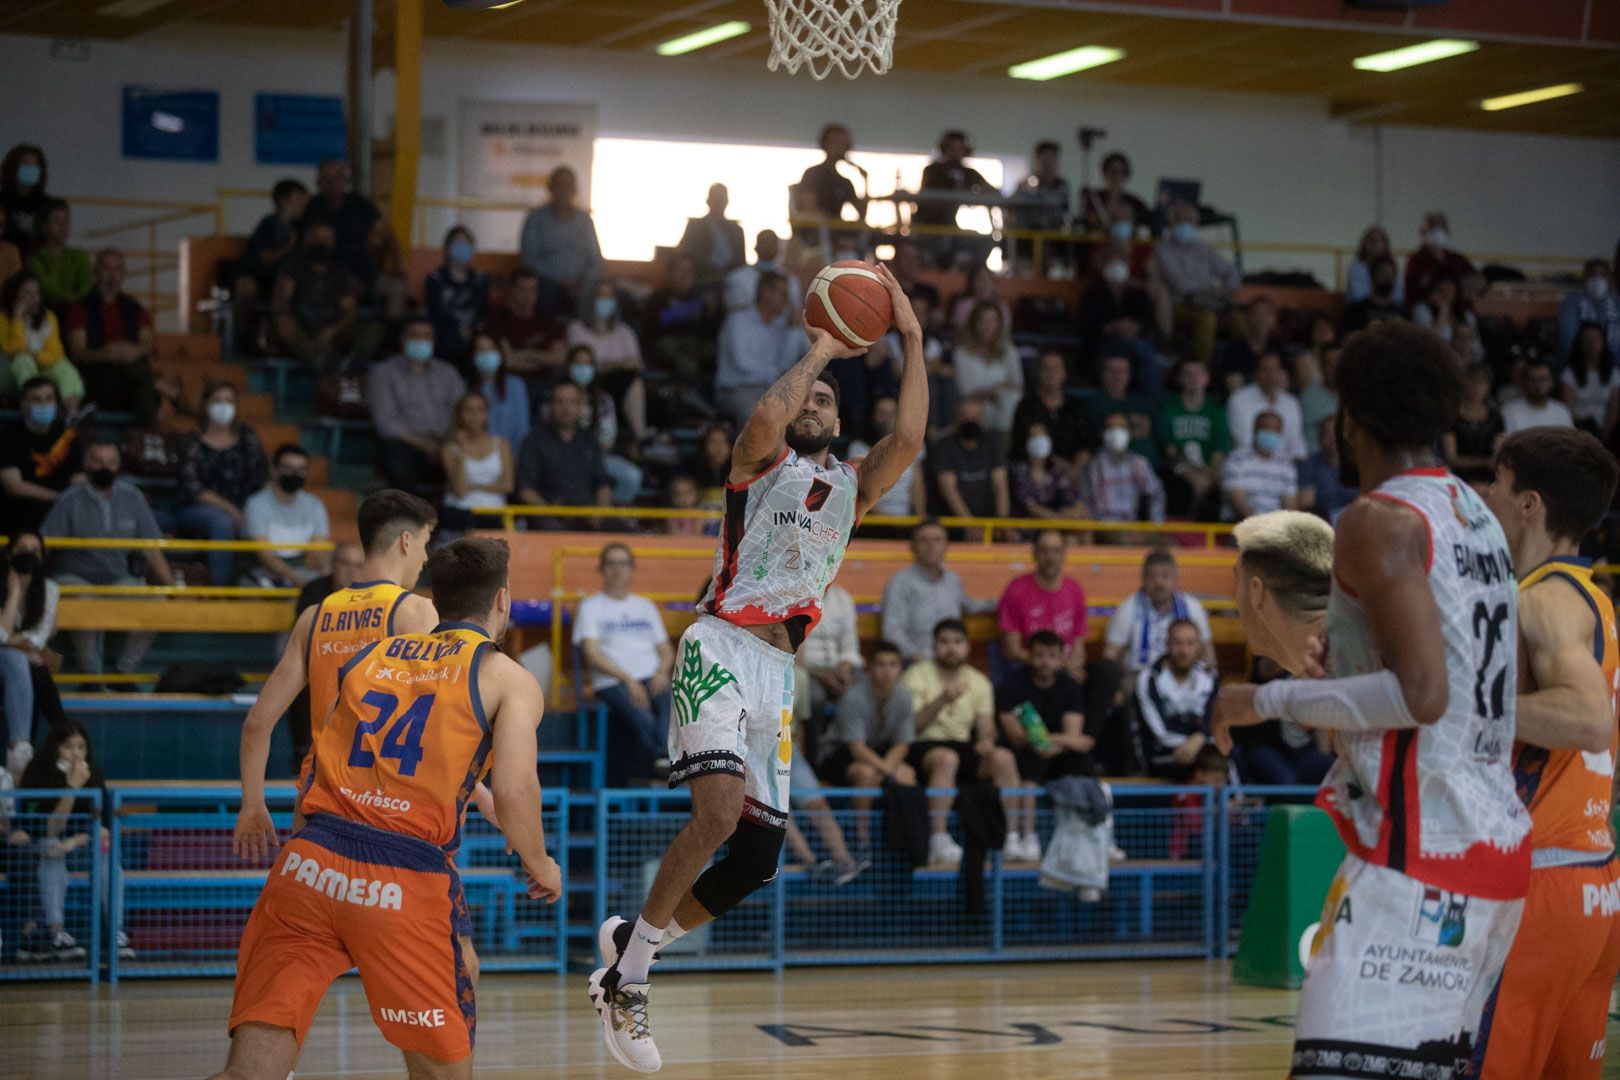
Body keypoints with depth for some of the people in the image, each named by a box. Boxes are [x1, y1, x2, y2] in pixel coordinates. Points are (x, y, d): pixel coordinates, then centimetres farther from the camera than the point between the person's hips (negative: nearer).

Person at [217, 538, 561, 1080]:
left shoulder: (372, 654, 22)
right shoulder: (509, 679, 8)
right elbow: (514, 793, -6)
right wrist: (541, 866, 13)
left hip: (307, 865, 4)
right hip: (405, 882, -4)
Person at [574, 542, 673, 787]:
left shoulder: (646, 606, 27)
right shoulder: (590, 607, 12)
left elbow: (666, 650, 23)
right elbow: (592, 654, -1)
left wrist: (662, 671, -2)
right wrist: (627, 679, -15)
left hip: (652, 678, 4)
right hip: (612, 683, -4)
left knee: (673, 705, -33)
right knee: (644, 719, -36)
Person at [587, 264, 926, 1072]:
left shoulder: (850, 490, 19)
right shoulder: (761, 463, 6)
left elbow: (909, 438, 1)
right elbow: (767, 415, -18)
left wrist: (912, 339, 1)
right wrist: (820, 350, -6)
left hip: (777, 667, 6)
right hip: (722, 646, -6)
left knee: (758, 856, 3)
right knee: (720, 810, -25)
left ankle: (632, 942, 24)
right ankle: (628, 978, -13)